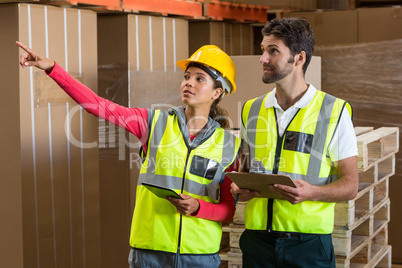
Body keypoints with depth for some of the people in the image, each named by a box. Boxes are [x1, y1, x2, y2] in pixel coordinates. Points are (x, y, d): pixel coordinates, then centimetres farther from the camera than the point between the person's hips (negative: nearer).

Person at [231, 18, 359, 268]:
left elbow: (350, 185, -3)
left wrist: (312, 193, -20)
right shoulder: (251, 110, 10)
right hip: (257, 238, 3)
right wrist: (239, 187, -4)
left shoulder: (334, 111, -2)